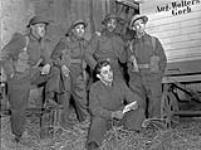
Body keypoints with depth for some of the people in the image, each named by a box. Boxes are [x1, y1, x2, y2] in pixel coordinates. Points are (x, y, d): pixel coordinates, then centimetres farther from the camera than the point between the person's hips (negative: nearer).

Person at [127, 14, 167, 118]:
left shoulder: (154, 41, 8)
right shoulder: (131, 44, 12)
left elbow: (163, 60, 9)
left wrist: (158, 76, 0)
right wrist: (132, 77, 4)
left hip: (153, 78, -1)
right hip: (137, 80, 1)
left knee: (154, 106, -2)